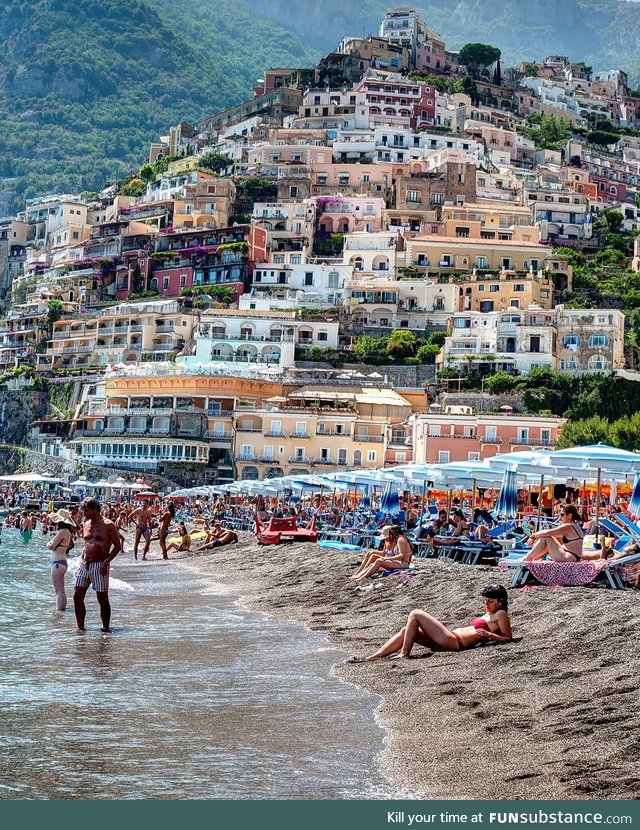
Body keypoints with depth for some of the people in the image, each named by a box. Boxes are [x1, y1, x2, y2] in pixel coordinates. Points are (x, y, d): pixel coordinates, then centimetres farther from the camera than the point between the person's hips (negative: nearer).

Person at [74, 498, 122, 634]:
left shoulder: (108, 525, -7)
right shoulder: (85, 525, 13)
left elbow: (118, 546, -7)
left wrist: (106, 562, -15)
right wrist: (82, 562, 13)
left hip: (99, 566, -6)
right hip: (84, 565, 6)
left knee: (102, 598, -1)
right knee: (77, 596, 0)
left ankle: (106, 627, 10)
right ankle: (80, 627, 6)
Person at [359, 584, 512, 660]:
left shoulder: (500, 615, 0)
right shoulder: (488, 615, 26)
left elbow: (508, 638, -10)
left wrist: (489, 635, -21)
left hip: (454, 641, -10)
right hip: (451, 638, 10)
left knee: (415, 614, -10)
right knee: (406, 631, 6)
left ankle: (404, 654, -11)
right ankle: (371, 658, 0)